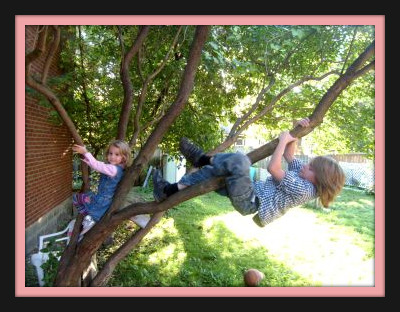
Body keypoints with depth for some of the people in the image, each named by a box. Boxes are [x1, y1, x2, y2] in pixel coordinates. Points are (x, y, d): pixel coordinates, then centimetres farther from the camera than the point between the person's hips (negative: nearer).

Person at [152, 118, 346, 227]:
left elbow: (273, 168, -25)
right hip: (251, 193, 11)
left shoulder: (304, 190, -19)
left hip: (249, 202, -11)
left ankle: (203, 159, -8)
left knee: (239, 159, -29)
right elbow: (288, 155, 19)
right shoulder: (304, 176, 10)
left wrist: (284, 140, -15)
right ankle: (169, 190, 1)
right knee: (212, 171, 5)